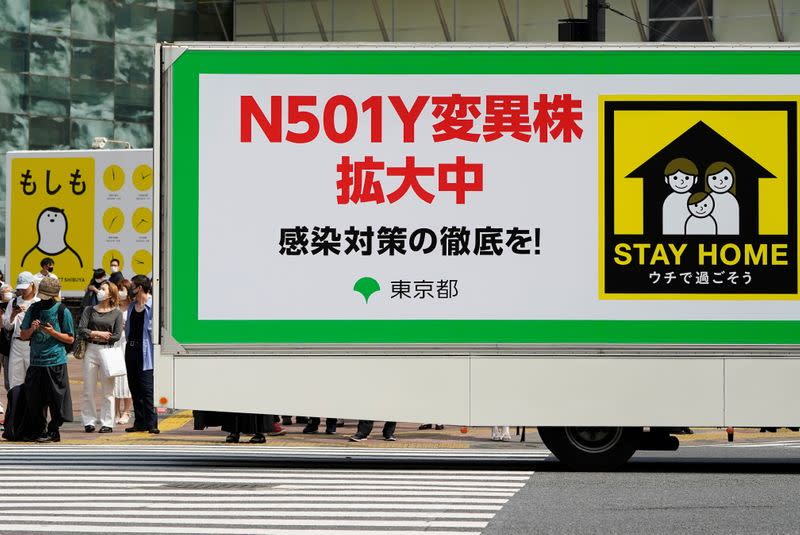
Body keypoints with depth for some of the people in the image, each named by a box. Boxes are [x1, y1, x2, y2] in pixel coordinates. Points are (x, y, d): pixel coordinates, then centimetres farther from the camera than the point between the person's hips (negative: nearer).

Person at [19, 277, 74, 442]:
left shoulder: (63, 311, -1)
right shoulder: (33, 309, 10)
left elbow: (70, 339, 0)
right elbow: (23, 335, 13)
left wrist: (53, 332, -14)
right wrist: (32, 329, -8)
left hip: (56, 362, -4)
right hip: (36, 362, 4)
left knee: (55, 399, -3)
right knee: (34, 399, 4)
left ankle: (53, 431, 6)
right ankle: (38, 430, 14)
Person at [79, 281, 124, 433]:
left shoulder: (116, 313, 5)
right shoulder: (89, 310, 10)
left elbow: (117, 335, -4)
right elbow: (81, 330, -1)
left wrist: (93, 335, -4)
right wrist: (99, 334, -8)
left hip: (108, 351, -2)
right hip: (91, 351, 2)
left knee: (107, 391, 1)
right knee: (88, 390, 1)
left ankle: (107, 423, 6)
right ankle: (89, 422, 9)